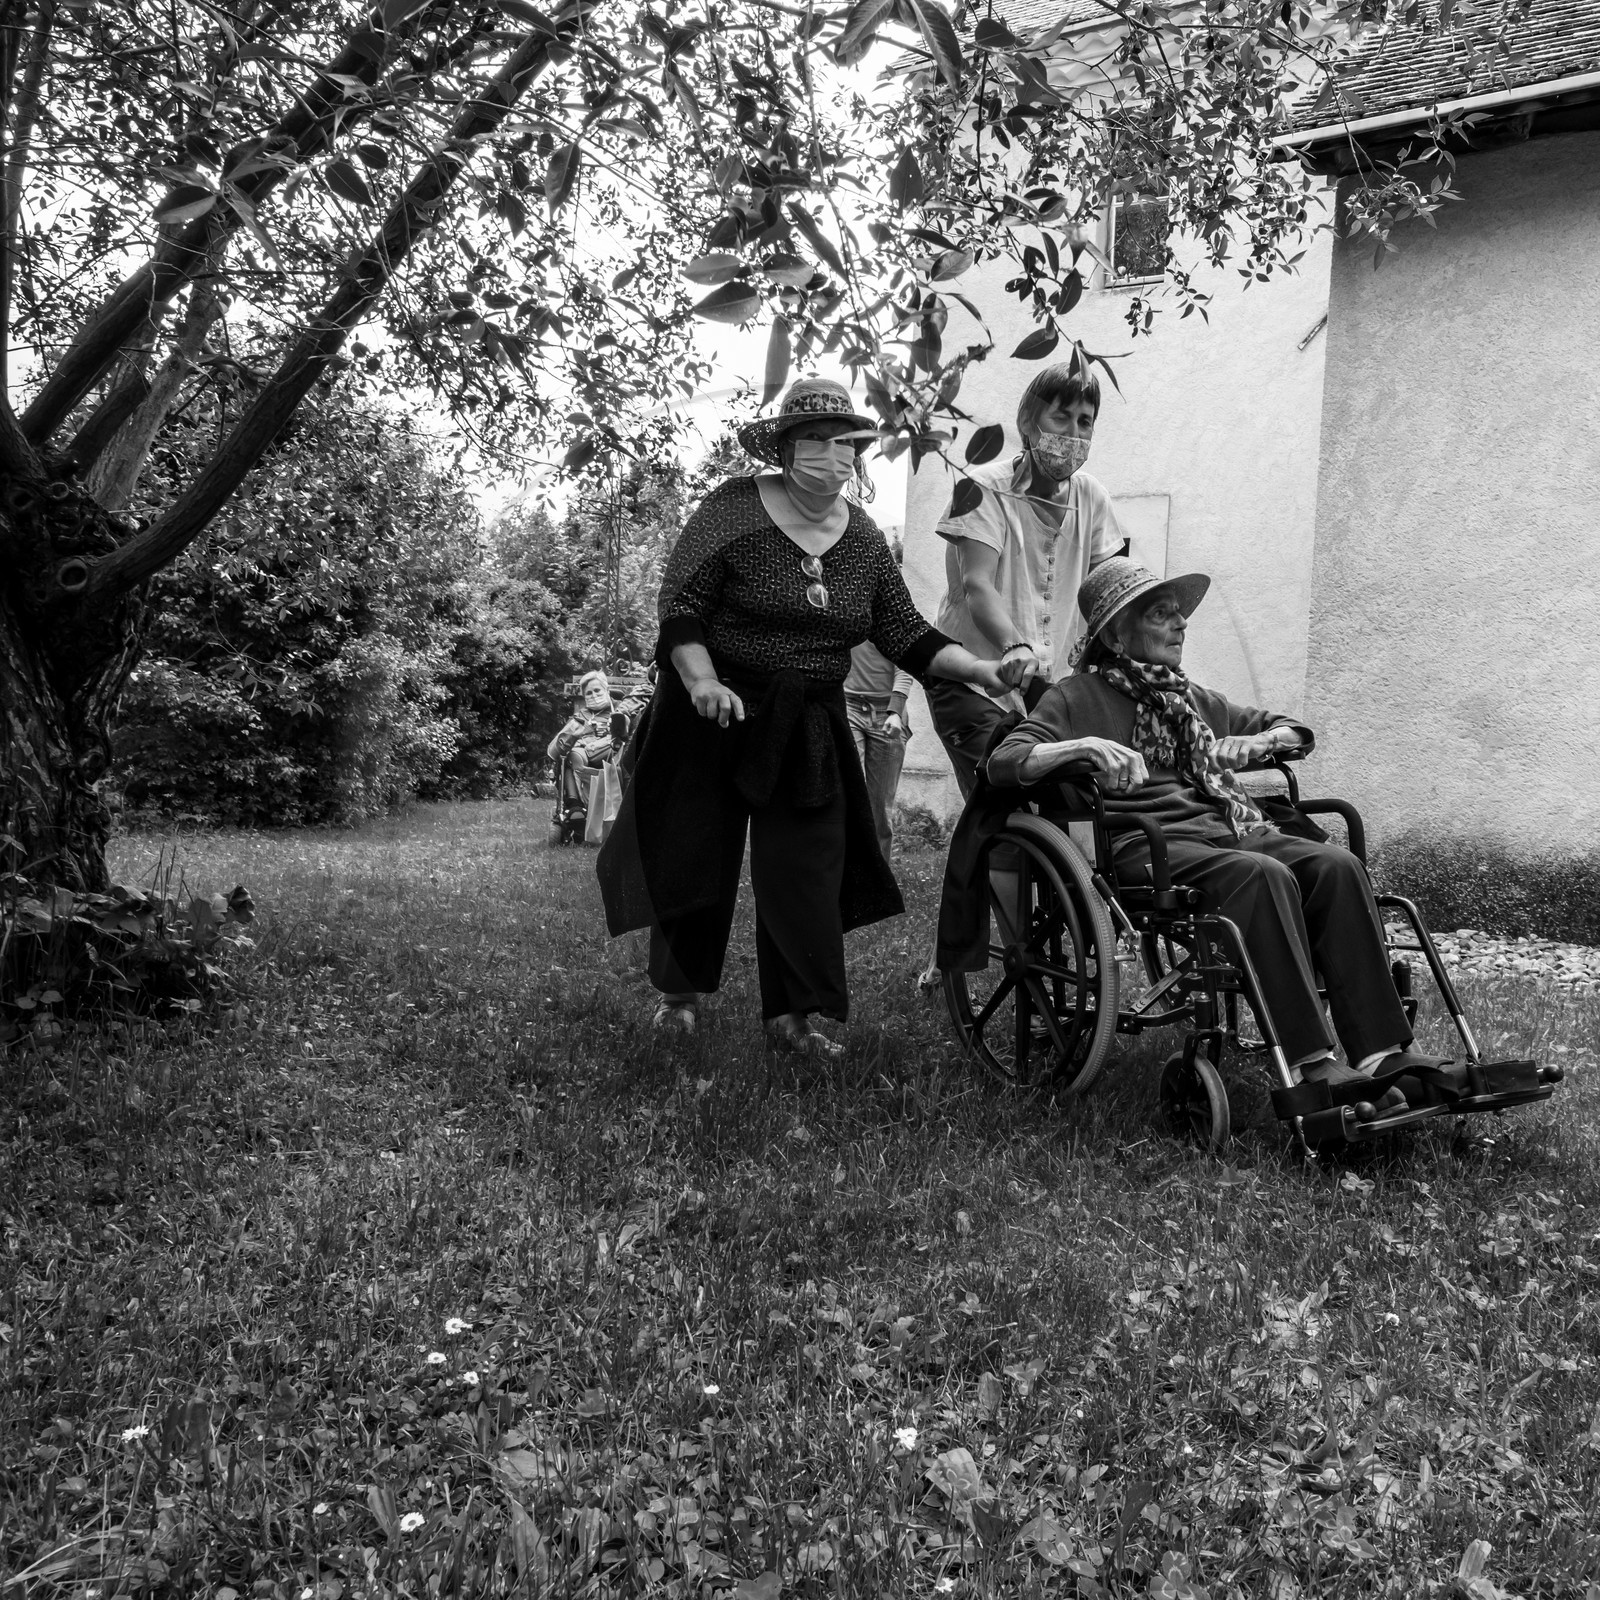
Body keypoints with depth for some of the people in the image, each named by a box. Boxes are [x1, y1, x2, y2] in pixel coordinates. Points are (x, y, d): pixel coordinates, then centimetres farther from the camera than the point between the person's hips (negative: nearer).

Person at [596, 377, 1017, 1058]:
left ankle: (791, 1014, 11)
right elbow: (679, 607, -13)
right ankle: (680, 992, 28)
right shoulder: (733, 509, -10)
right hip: (718, 715, -3)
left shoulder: (864, 538, 4)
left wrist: (981, 669, -8)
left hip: (809, 729, 4)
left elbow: (907, 635, 4)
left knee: (808, 867, 0)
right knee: (698, 855, 6)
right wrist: (703, 681, -28)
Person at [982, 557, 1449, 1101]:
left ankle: (1381, 1051, -27)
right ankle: (1308, 1064, -36)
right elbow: (1003, 761, -6)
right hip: (1147, 842, -6)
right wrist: (1082, 747, -21)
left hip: (1227, 826, 7)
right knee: (1263, 875, -34)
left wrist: (1260, 740, 14)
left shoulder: (1189, 697, 29)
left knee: (1337, 866, -21)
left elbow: (1293, 729, 38)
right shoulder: (1076, 697, 9)